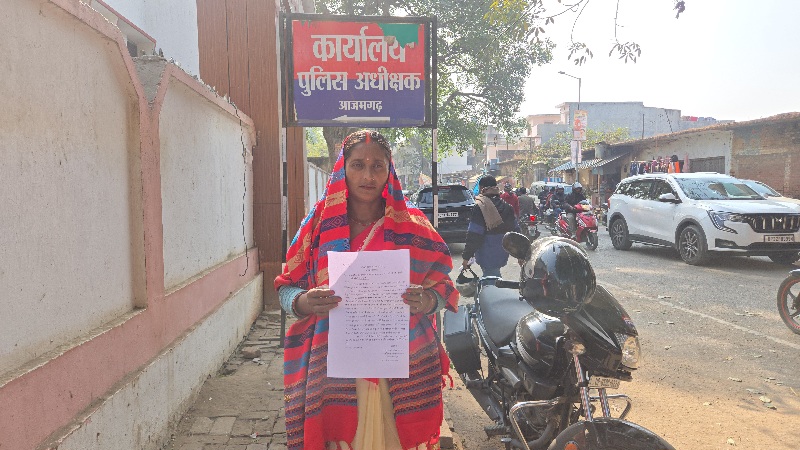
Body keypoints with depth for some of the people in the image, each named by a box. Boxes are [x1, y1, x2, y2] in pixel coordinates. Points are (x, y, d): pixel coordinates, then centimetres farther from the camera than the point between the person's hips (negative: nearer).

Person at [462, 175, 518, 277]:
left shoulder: (480, 207, -13)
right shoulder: (507, 207, 8)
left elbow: (474, 236, -15)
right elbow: (515, 230, 12)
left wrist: (466, 257, -9)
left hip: (487, 256, -6)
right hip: (502, 254, 7)